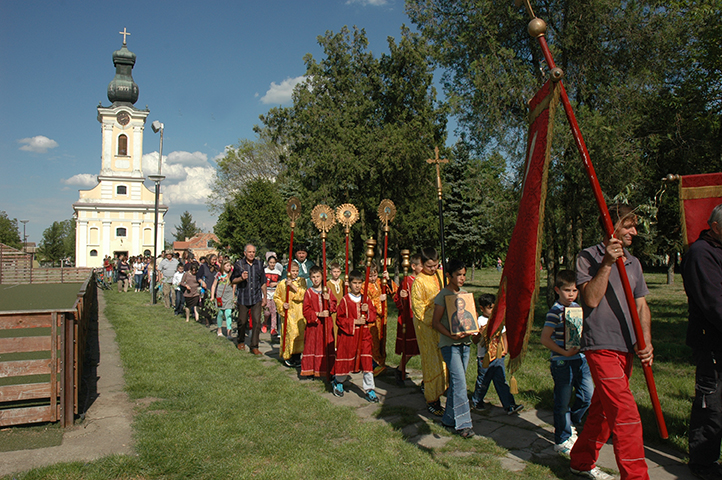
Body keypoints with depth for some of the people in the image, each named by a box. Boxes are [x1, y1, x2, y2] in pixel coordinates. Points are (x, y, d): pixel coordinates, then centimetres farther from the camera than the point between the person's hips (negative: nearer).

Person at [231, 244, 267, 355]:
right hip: (243, 298, -1)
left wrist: (264, 297, 13)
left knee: (257, 321, -5)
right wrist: (241, 278, -16)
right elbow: (233, 280, 5)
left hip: (256, 298, 1)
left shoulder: (259, 264, 7)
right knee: (242, 322, 7)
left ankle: (254, 346, 3)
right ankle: (241, 341, 33)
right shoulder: (239, 264, 0)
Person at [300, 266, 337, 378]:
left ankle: (325, 370, 8)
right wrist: (318, 314, -16)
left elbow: (334, 307, 5)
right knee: (312, 346, 1)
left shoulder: (327, 291, 9)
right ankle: (311, 370, 10)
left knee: (326, 347, 1)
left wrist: (329, 300, -14)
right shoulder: (309, 292, 1)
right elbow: (306, 311, -5)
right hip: (313, 325, -2)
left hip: (326, 325, 2)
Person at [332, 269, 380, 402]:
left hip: (364, 335, 3)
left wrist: (367, 311, -13)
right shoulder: (345, 300, -6)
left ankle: (369, 390, 5)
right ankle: (338, 382, 36)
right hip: (348, 335, -3)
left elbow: (374, 316, 7)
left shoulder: (366, 300, 6)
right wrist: (355, 322, -16)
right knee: (346, 360, 10)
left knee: (367, 361, -3)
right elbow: (339, 319, -8)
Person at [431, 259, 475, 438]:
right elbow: (435, 322, -10)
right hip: (449, 344, -7)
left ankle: (449, 420, 21)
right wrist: (452, 335, -23)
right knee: (459, 381, -11)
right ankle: (461, 423, -4)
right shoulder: (443, 295, -8)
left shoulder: (464, 293, 12)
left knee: (456, 381, 11)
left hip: (465, 343, 7)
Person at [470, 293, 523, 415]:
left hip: (498, 357, 4)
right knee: (482, 382, 9)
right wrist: (480, 333, -34)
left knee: (501, 382, 3)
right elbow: (474, 340, -15)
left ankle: (509, 406, 3)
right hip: (484, 358, -4)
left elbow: (503, 335, 16)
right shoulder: (480, 321, -11)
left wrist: (505, 349, 5)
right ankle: (476, 402, 29)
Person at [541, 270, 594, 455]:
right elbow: (545, 338, -16)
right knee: (563, 402, 3)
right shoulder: (555, 311, -13)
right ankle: (562, 440, 18)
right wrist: (564, 352, -21)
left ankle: (569, 423, 32)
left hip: (581, 359, 7)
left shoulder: (577, 307, 8)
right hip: (562, 363, -7)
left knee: (588, 395, 8)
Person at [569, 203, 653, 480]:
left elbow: (641, 304, 14)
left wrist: (645, 341, 0)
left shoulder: (633, 263, 13)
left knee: (603, 409, 15)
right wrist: (607, 263, -22)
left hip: (626, 348, 7)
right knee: (626, 414, -11)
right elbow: (591, 299, -16)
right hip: (601, 346, -7)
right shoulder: (588, 257, -6)